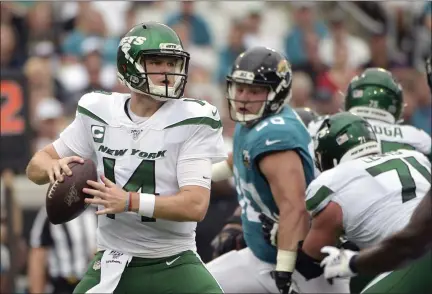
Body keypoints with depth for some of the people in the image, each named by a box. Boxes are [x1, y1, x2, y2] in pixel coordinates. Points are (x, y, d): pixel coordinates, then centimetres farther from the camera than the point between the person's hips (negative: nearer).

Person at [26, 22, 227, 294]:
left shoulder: (190, 121, -9)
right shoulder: (99, 114, 0)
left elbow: (196, 205, -18)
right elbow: (36, 167, 8)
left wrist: (129, 202, -30)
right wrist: (54, 167, -17)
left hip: (175, 262, -2)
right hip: (113, 263, 2)